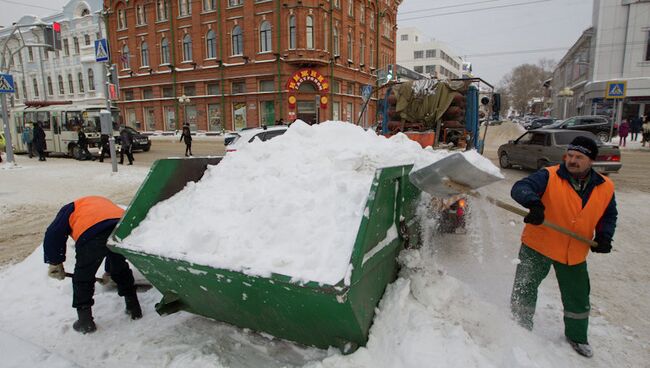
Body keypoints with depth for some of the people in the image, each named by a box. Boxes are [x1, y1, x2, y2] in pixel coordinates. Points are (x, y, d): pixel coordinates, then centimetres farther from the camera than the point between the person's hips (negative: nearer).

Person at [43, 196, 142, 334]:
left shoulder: (70, 209, 34)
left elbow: (53, 234, 15)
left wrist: (55, 263, 26)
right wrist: (109, 271, 53)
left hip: (91, 234, -4)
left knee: (83, 277, 18)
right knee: (121, 269, 28)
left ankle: (85, 321, 25)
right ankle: (134, 307, 38)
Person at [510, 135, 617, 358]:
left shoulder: (605, 188, -1)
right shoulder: (549, 177, -16)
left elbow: (609, 215, 14)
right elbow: (520, 188, -31)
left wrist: (604, 236, -3)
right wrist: (534, 202, -50)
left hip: (575, 254, 4)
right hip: (537, 247, -3)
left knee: (578, 299, 19)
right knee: (524, 290, 8)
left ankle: (577, 337, 45)